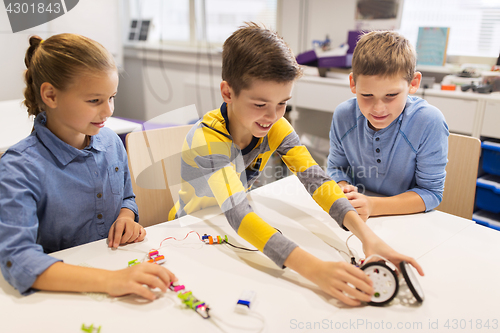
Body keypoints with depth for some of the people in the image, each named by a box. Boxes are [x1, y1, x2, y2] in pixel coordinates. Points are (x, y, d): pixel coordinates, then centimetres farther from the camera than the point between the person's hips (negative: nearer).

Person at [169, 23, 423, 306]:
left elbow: (316, 179, -21)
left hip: (232, 233, 4)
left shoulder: (275, 127, -13)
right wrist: (314, 269, -51)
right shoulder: (205, 140, -30)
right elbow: (239, 216, -41)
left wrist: (366, 234, -36)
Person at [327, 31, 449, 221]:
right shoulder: (343, 115, -9)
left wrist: (373, 206, -27)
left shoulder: (429, 122, -20)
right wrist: (342, 189, -18)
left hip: (410, 222, -3)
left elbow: (431, 192, -14)